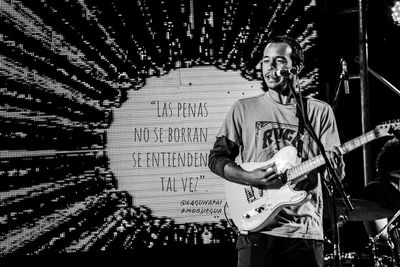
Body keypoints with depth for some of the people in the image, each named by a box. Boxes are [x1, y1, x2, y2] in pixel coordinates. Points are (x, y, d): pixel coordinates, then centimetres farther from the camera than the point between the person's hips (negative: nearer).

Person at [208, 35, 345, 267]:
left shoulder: (319, 111, 9)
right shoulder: (245, 109, 9)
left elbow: (337, 172, 6)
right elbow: (216, 158, 7)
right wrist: (248, 178, -10)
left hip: (306, 231, 1)